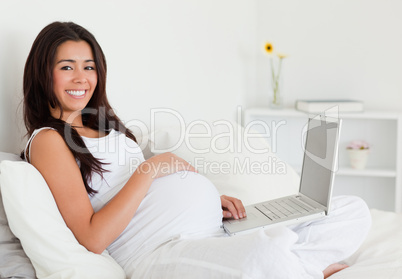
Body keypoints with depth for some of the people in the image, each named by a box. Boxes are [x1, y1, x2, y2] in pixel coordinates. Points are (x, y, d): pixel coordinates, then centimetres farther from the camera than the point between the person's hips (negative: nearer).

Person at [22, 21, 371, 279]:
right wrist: (151, 167, -9)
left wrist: (206, 197, 6)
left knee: (354, 210, 3)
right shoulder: (48, 140, 0)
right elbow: (92, 238, -12)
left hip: (215, 232, 9)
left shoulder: (103, 126, 25)